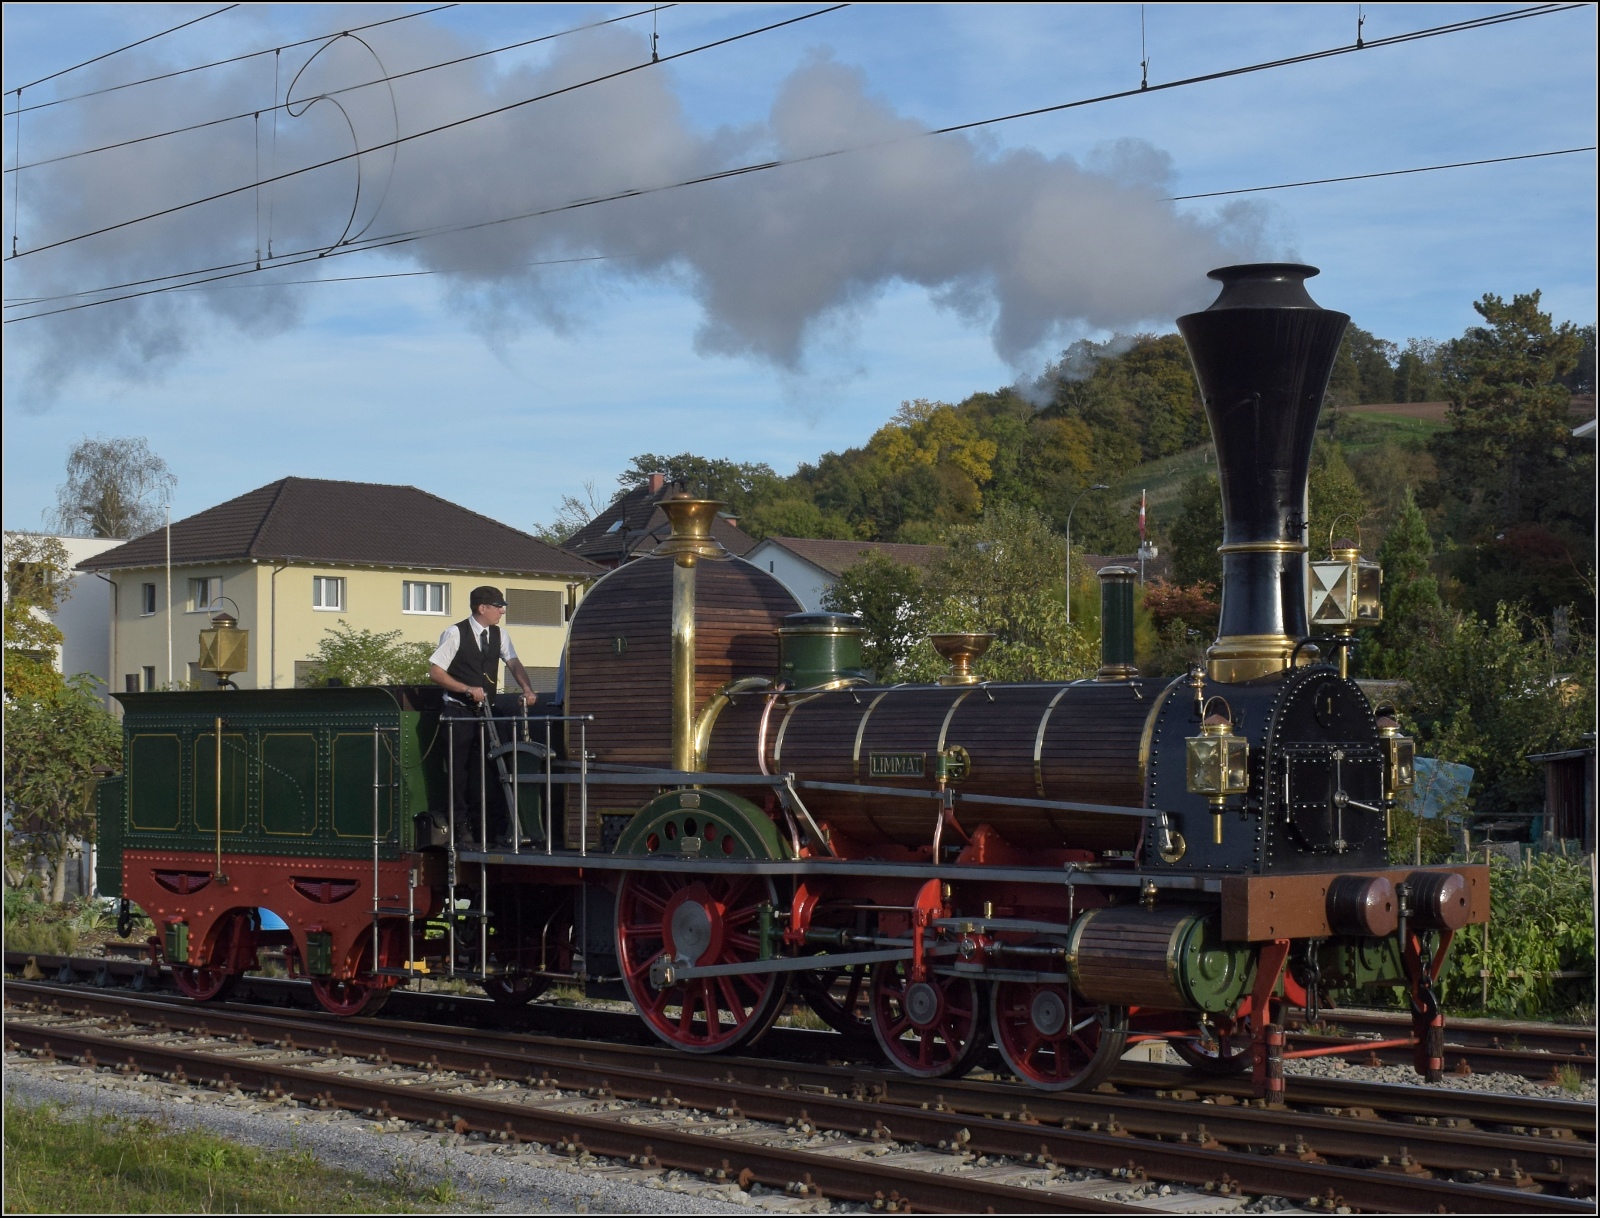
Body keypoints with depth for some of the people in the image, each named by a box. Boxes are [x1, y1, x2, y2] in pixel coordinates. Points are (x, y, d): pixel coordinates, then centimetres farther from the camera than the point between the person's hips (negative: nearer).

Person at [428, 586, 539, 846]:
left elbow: (513, 663, -2)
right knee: (460, 770, -1)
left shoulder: (499, 635, 8)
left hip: (486, 710, 5)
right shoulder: (455, 634, -9)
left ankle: (496, 827, 7)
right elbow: (435, 671, -10)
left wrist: (527, 689, -21)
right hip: (459, 712, -5)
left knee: (488, 770, 3)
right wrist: (468, 689, -17)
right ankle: (462, 828, 5)